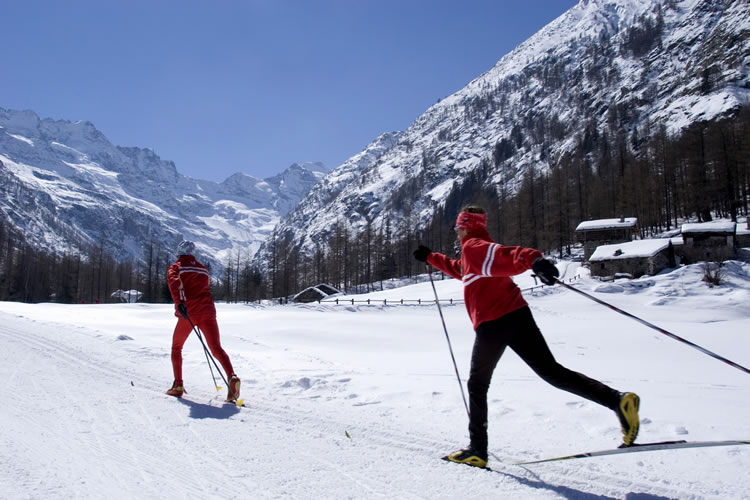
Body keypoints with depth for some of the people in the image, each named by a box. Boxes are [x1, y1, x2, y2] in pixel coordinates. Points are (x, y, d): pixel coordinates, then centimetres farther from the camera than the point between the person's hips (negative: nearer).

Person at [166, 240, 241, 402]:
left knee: (176, 347, 20)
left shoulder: (175, 268, 10)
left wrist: (179, 303, -26)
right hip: (207, 312, 2)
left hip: (187, 313, -2)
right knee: (216, 348, -7)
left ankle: (178, 386, 18)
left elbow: (174, 282, -12)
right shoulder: (203, 269, 23)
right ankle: (232, 377, -32)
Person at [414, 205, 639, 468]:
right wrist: (430, 257, 55)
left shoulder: (473, 246, -1)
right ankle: (617, 399, -16)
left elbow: (505, 255, -22)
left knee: (477, 385, 10)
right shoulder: (477, 251, 27)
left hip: (493, 324, -8)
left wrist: (533, 259, -42)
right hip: (517, 315, 8)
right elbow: (458, 269, 47)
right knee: (552, 372, 2)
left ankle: (478, 449, 15)